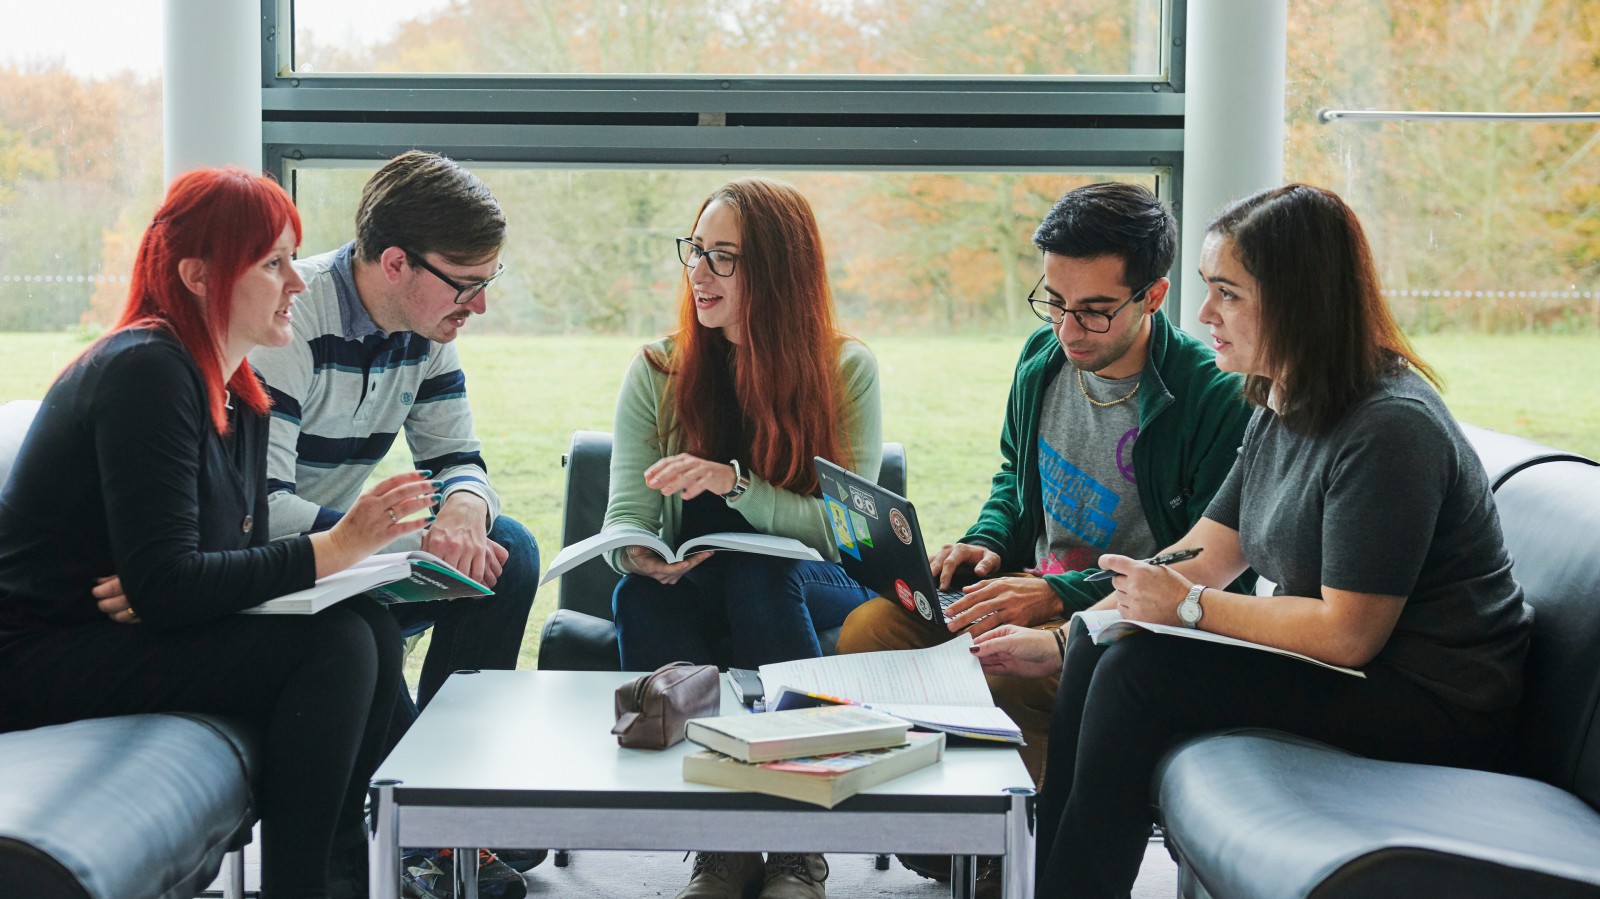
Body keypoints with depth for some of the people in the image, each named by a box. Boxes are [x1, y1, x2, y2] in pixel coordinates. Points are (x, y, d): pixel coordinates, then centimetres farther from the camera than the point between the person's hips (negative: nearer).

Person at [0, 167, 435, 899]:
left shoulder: (238, 395, 10)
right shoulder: (145, 372, -18)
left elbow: (242, 552, 9)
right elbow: (164, 586, -24)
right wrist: (334, 549, -23)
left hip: (129, 634, 9)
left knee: (372, 627, -7)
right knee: (335, 645, -21)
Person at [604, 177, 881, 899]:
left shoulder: (847, 370, -3)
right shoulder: (657, 372, 3)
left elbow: (844, 526, -11)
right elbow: (626, 516, -1)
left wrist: (735, 482, -26)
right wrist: (635, 555, -26)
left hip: (809, 593, -2)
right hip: (691, 597, 2)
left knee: (758, 572, -36)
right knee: (639, 593, -32)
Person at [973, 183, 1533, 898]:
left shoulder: (1389, 430, -22)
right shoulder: (1279, 412, 8)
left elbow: (1348, 632, -23)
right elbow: (1201, 559, 9)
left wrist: (1188, 607, -16)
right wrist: (1061, 643, 4)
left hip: (1433, 709, -9)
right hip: (1334, 665, 9)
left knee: (1140, 673, -20)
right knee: (1102, 641, -1)